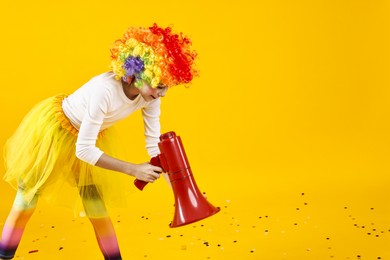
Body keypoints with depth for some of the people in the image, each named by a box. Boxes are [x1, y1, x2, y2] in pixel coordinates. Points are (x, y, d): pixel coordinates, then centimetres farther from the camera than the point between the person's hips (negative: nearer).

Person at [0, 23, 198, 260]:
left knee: (99, 212, 7)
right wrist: (133, 170, -35)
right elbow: (84, 149, -34)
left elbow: (155, 144, -12)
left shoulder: (149, 97, -20)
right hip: (52, 128, -5)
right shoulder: (105, 90, -40)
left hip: (91, 139, 5)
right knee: (24, 207, 4)